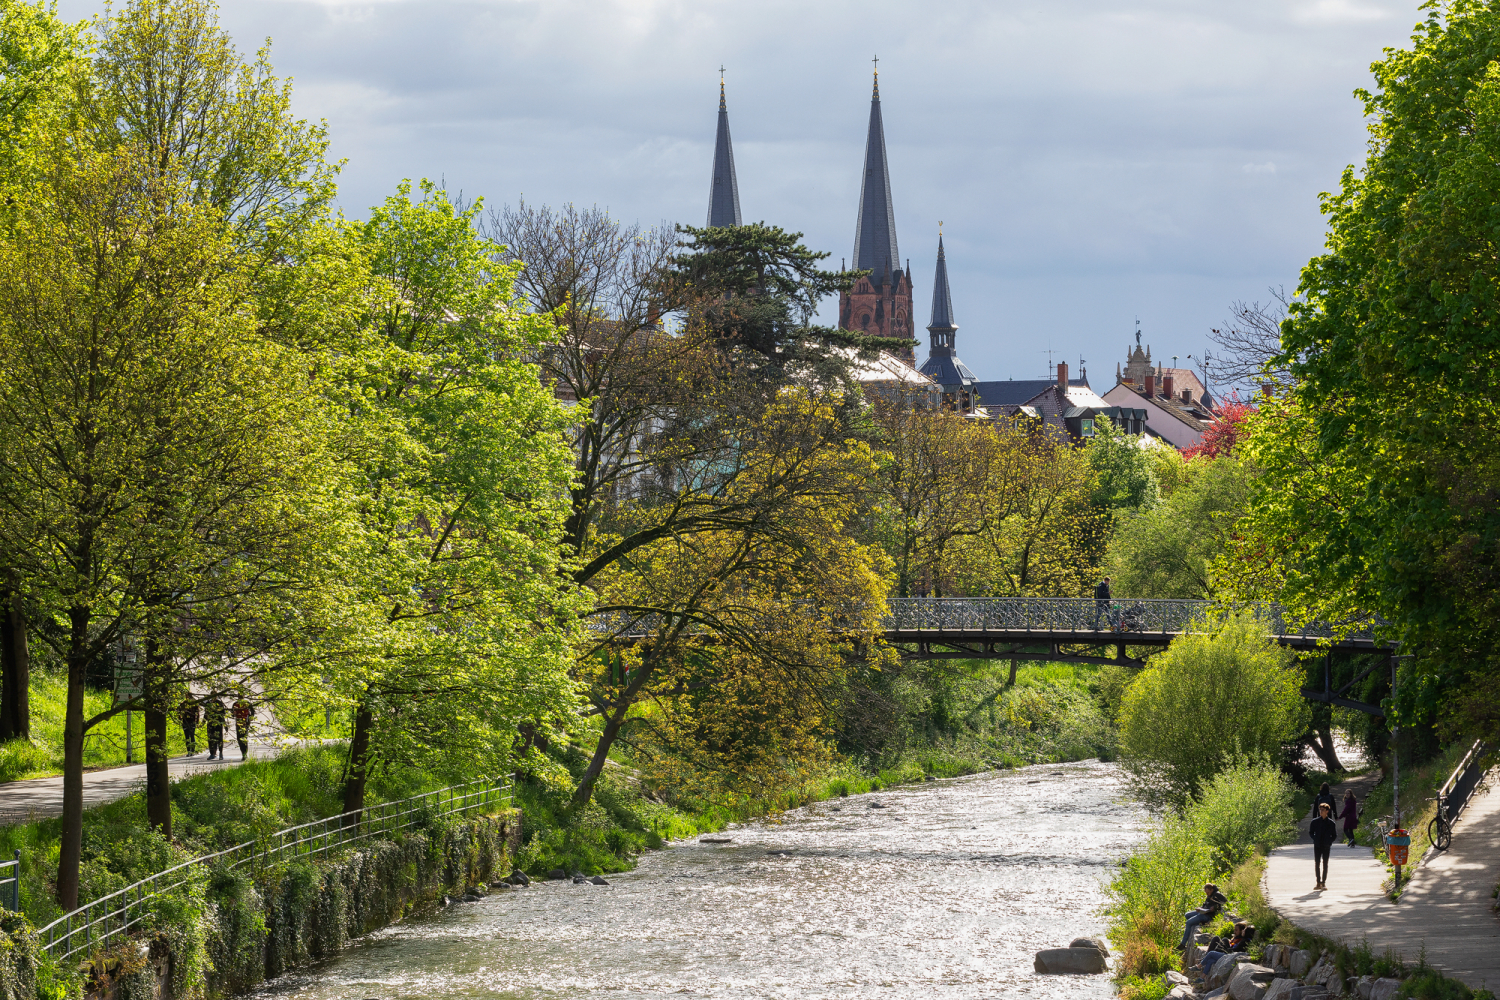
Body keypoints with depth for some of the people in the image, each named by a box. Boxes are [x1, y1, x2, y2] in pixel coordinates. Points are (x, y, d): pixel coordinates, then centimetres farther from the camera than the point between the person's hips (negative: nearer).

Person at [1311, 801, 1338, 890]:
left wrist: (1329, 841, -6)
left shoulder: (1331, 823, -1)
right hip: (1317, 846, 1)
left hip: (1326, 846, -1)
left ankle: (1323, 882, 8)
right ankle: (1318, 883, 6)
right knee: (1317, 864, 1)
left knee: (1325, 864, 3)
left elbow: (1335, 835, 7)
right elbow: (1310, 832, 10)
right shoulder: (1315, 822, 2)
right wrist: (1315, 839, -4)